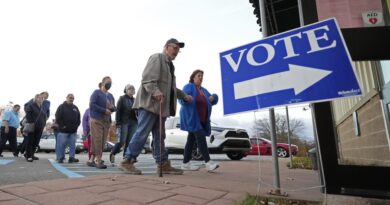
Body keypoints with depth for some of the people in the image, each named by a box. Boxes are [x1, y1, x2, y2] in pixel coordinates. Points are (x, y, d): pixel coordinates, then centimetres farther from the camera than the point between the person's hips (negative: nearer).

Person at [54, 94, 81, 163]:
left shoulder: (75, 108, 14)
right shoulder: (62, 107, 1)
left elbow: (79, 118, 16)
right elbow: (58, 118, -5)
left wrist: (76, 125, 4)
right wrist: (62, 125, -10)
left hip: (73, 131, 4)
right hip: (63, 130, -4)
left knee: (72, 145, 5)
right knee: (62, 145, 0)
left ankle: (72, 157, 10)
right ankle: (60, 158, 10)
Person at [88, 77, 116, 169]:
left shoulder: (110, 96, 18)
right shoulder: (96, 92, 1)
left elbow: (114, 108, 19)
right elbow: (92, 104, -11)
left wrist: (112, 108, -5)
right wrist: (104, 110, -15)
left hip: (106, 121, 6)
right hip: (96, 120, -6)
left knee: (102, 141, 3)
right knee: (97, 140, -11)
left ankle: (91, 160, 12)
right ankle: (98, 161, -9)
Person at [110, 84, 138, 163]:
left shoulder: (134, 100, 16)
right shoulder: (122, 98, 2)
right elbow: (118, 111, -4)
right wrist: (118, 123, -12)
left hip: (133, 123, 5)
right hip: (124, 122, -5)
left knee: (129, 141, 3)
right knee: (122, 141, -6)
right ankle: (112, 153, 16)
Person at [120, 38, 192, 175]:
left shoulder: (170, 65, 28)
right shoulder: (157, 58, -2)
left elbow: (171, 87, 37)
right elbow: (147, 79, -16)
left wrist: (184, 96, 37)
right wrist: (155, 92, -30)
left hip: (161, 105, 10)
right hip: (150, 103, -9)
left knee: (159, 137, 9)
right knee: (142, 133, -9)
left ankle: (163, 165, 13)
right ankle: (127, 161, 1)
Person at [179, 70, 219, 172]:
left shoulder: (204, 90, 20)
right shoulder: (189, 87, -1)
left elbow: (212, 101, 17)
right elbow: (182, 100, -13)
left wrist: (213, 97, -7)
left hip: (201, 119, 7)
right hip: (191, 117, -7)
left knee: (191, 139, 7)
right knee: (201, 137, -17)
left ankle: (185, 163, 12)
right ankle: (208, 163, -18)